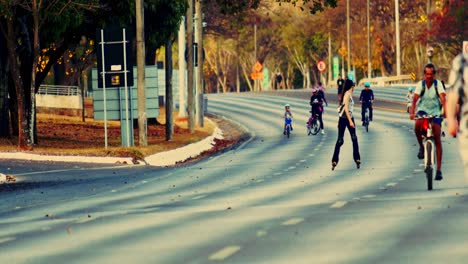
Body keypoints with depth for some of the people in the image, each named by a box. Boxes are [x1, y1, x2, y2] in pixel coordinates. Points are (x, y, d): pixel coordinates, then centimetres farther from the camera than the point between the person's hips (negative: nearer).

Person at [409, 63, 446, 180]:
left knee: (437, 139, -9)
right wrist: (412, 112, -36)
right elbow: (415, 98, -20)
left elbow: (443, 98, -22)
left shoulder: (438, 84, -11)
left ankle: (439, 169, -7)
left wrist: (445, 111, -39)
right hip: (423, 110, 0)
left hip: (435, 111, 0)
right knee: (418, 125, -35)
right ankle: (421, 147, -6)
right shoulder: (421, 84, -10)